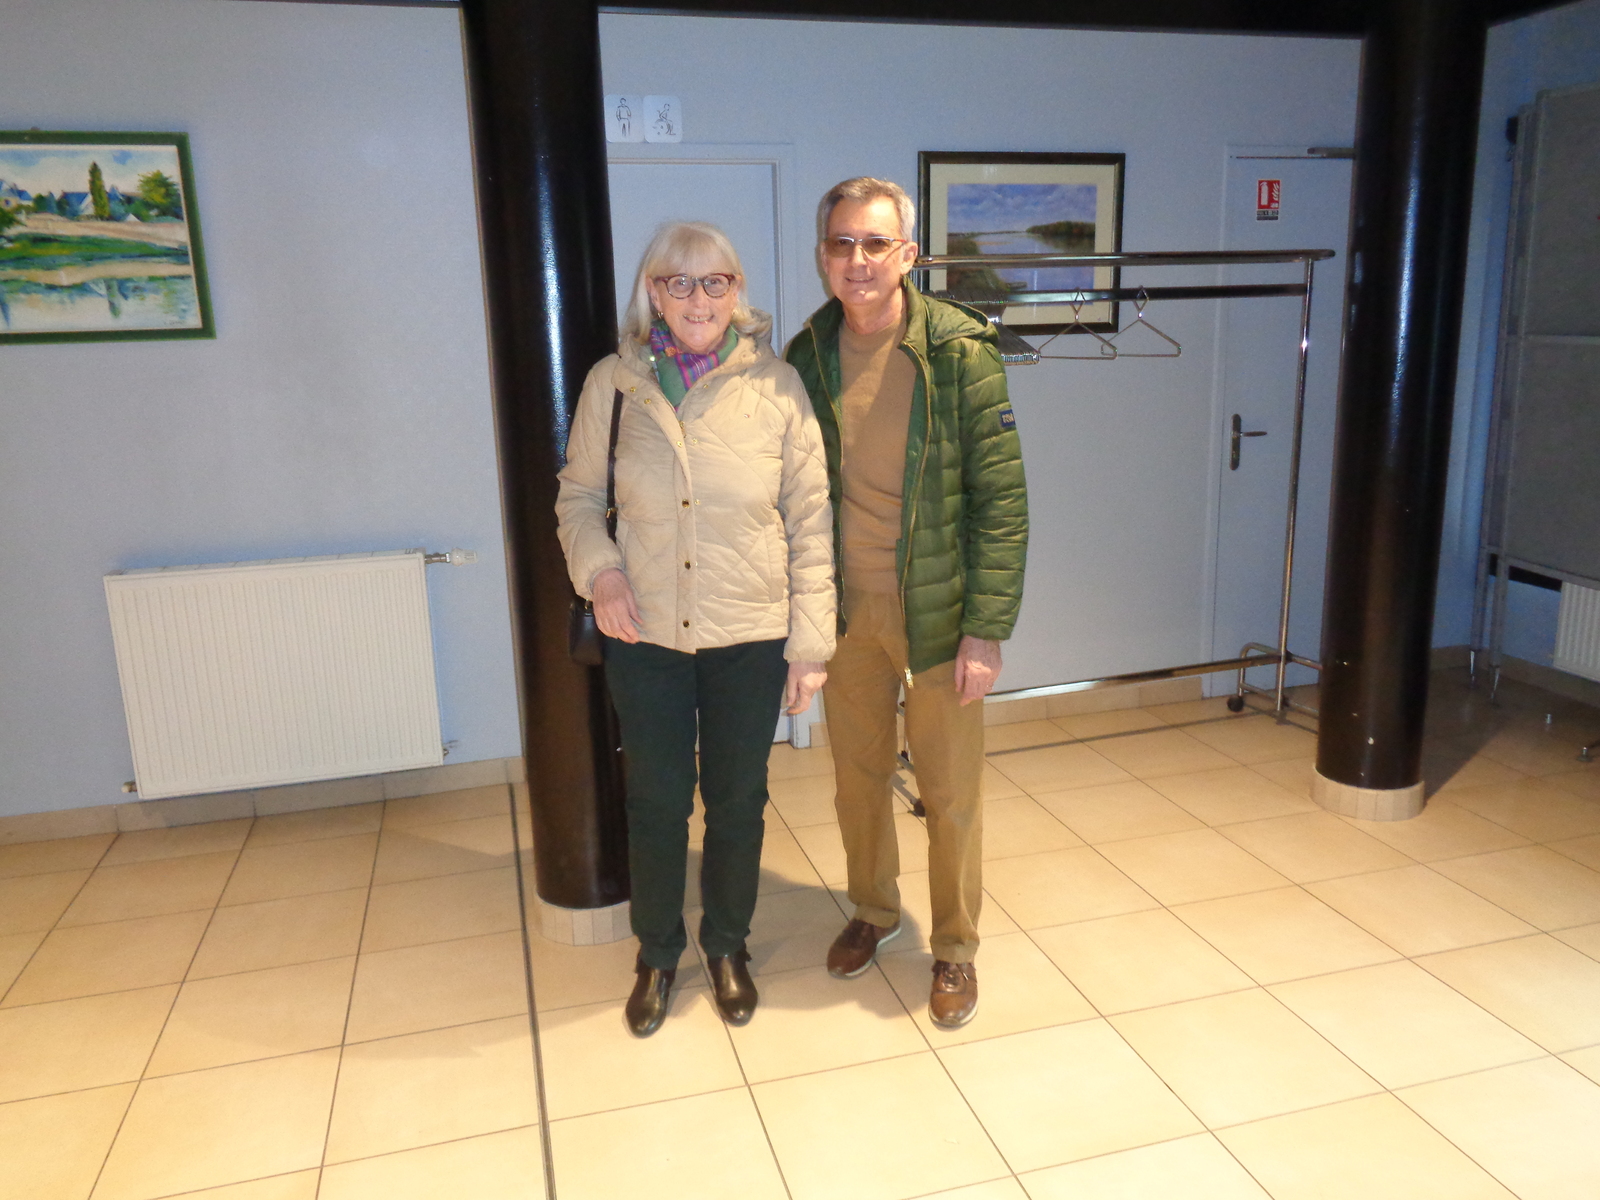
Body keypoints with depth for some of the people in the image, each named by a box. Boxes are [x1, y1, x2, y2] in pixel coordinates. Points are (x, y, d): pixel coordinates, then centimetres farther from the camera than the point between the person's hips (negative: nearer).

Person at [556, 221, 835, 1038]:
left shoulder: (776, 385, -6)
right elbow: (578, 494, 7)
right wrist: (597, 568, -13)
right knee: (656, 803, 14)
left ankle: (727, 945, 40)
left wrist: (812, 640, -5)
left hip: (751, 636, 0)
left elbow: (810, 519, -3)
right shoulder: (612, 384, -3)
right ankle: (657, 954, 39)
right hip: (644, 635, 1)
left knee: (737, 801, 15)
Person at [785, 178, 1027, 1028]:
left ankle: (955, 947, 30)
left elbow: (1001, 496, -12)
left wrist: (986, 628, -15)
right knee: (858, 775, 18)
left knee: (951, 791, 8)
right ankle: (873, 911, 42)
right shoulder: (807, 355, 1)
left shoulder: (960, 351, -12)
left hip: (935, 609, -3)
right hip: (843, 607, 4)